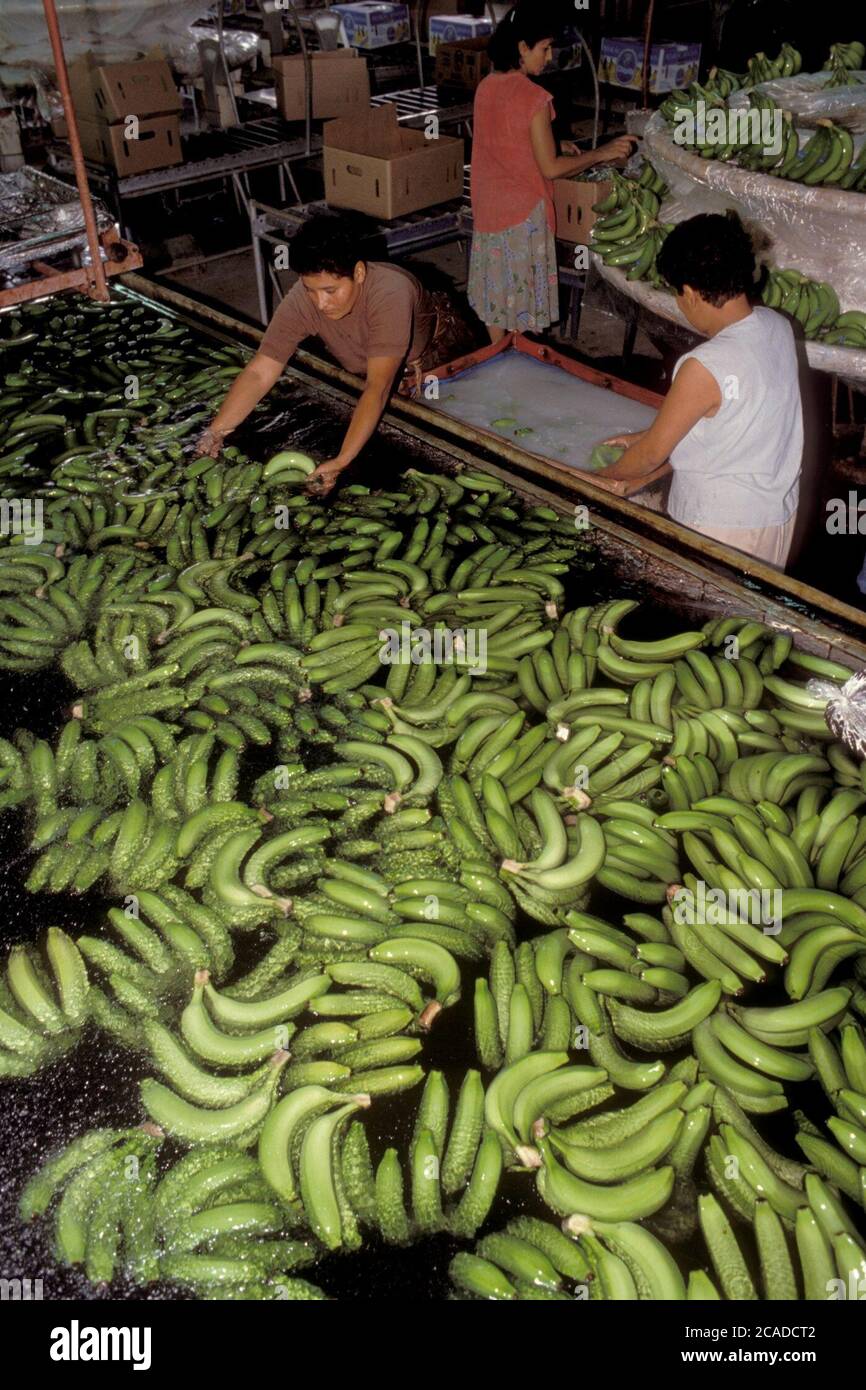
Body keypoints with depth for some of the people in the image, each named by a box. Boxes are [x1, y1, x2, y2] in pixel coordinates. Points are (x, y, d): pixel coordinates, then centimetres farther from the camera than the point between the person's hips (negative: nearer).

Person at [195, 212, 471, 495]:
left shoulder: (389, 295, -47)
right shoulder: (301, 300, -34)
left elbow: (377, 388, -52)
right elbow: (260, 373, -35)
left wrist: (341, 461, -61)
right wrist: (215, 432, -49)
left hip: (426, 353, -4)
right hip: (367, 364, 4)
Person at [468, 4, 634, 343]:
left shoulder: (486, 87, 3)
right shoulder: (534, 97, -19)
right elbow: (550, 168, -17)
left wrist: (554, 145, 15)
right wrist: (601, 154, -8)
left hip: (488, 208, 8)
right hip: (523, 212, -7)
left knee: (495, 288, 16)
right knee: (523, 291, 4)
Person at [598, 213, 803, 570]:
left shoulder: (705, 367, -29)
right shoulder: (777, 327, -4)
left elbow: (653, 453, -17)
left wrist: (602, 477, 2)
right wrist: (644, 436, 13)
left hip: (722, 526, -8)